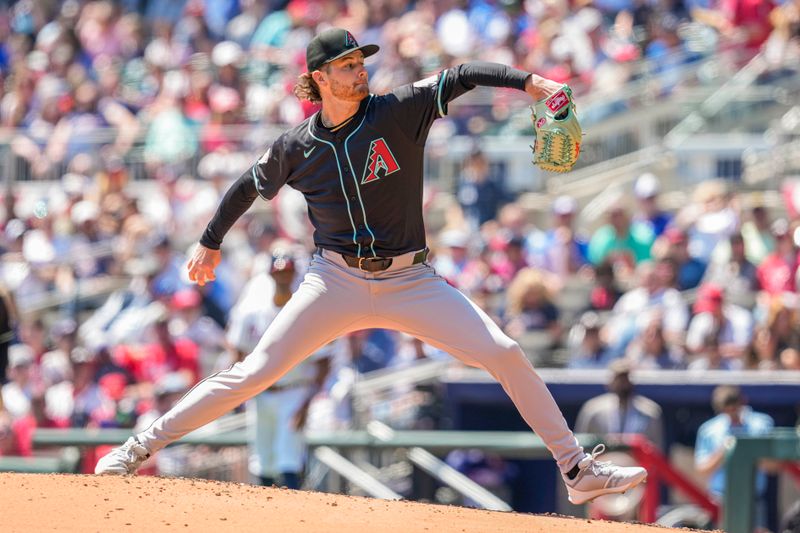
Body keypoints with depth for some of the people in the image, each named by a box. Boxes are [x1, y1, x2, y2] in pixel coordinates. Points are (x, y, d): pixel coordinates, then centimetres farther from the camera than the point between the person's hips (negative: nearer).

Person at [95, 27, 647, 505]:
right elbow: (249, 187, 16)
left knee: (505, 353, -13)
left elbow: (462, 77, -18)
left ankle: (577, 468, -4)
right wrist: (211, 243, 26)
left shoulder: (399, 111, -7)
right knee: (254, 374, -7)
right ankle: (140, 448, 4)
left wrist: (531, 82, -33)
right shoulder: (296, 148, -2)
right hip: (337, 282, 0)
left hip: (409, 282, 0)